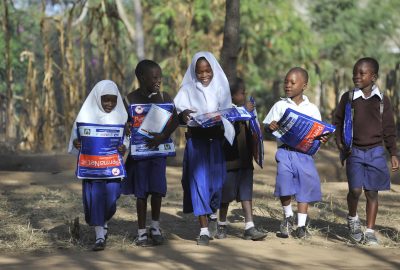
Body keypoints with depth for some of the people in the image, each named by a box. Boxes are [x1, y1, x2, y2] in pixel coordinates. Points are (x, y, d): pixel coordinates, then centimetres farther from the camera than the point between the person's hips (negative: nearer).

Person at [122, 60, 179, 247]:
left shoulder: (164, 97, 3)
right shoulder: (131, 98, -3)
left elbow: (175, 119, -7)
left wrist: (163, 136, -21)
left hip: (158, 148, 2)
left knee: (157, 189, 1)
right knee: (141, 192, 2)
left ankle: (155, 227, 19)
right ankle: (141, 231, 10)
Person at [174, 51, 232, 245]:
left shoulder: (221, 89, 8)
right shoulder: (187, 90, 3)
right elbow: (178, 112, -8)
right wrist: (183, 115, -31)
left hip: (216, 140, 2)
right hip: (196, 140, -2)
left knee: (216, 179, 3)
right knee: (199, 180, -8)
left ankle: (214, 211, 35)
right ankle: (204, 229, -8)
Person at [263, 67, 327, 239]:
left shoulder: (312, 109, 10)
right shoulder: (280, 106, 8)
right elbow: (267, 126, 8)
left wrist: (322, 139, -8)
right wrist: (271, 127, -15)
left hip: (304, 152, 1)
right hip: (285, 151, -1)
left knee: (305, 186, -1)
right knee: (284, 185, -16)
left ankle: (301, 225, 10)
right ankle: (288, 217, 9)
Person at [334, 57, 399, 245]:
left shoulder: (382, 100, 3)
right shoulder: (348, 98, 3)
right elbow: (338, 122, 11)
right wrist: (340, 142, -3)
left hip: (375, 152, 1)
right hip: (354, 152, -1)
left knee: (372, 192, 3)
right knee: (355, 189, -13)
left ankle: (370, 231, 11)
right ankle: (352, 219, 15)